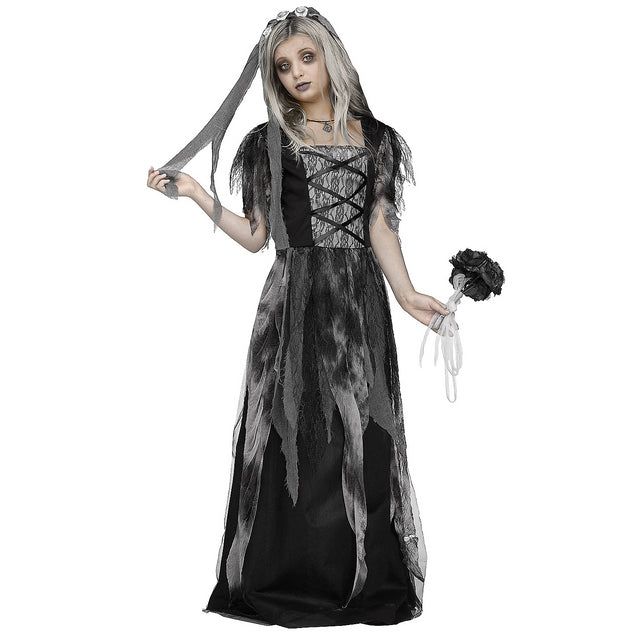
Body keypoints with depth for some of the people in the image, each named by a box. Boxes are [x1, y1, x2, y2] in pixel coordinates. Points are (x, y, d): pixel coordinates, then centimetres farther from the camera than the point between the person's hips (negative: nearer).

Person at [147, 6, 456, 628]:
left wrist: (406, 293, -4)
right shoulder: (270, 141, 8)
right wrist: (193, 191, -2)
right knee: (296, 431, -2)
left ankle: (365, 576, 12)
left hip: (359, 297, 1)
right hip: (294, 300, -1)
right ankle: (294, 577, 10)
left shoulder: (373, 137, 11)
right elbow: (254, 234, 7)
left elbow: (380, 226, 8)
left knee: (361, 433, 1)